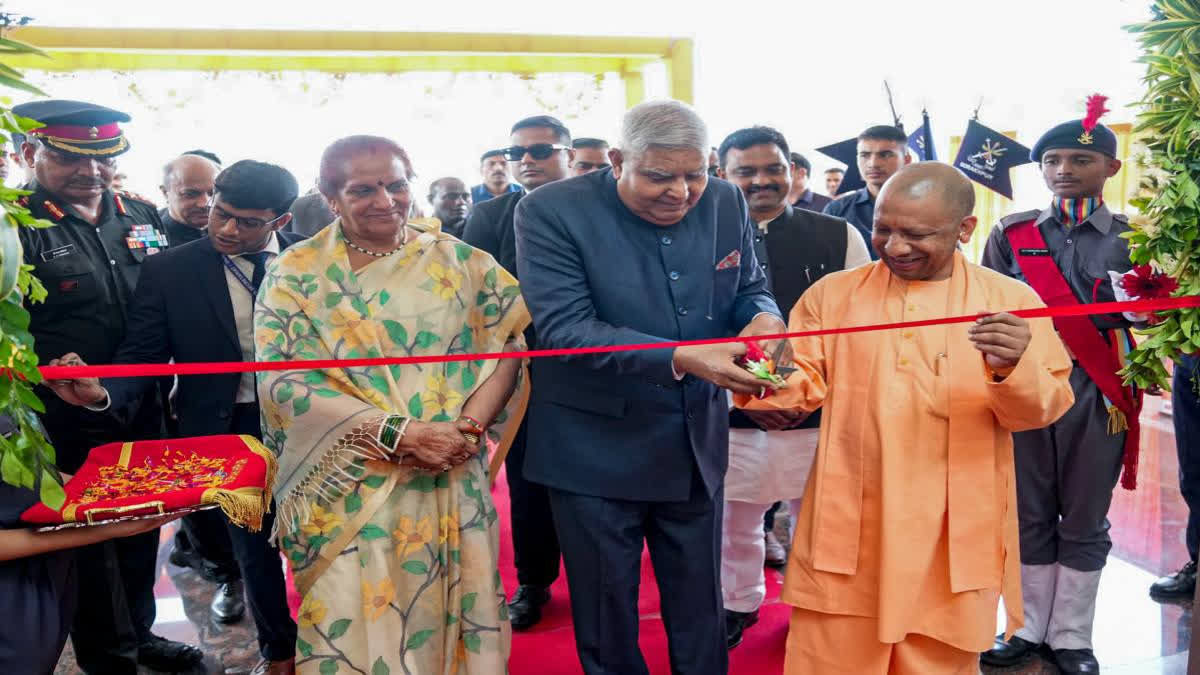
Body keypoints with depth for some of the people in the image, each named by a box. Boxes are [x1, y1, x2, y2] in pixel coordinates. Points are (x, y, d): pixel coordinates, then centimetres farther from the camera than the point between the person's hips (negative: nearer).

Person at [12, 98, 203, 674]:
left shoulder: (142, 216, 6)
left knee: (140, 529, 19)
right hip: (66, 426, -5)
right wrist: (48, 373, -27)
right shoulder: (21, 226, -12)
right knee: (89, 540, 10)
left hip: (142, 411, 5)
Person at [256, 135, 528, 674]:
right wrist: (397, 433, -18)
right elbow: (281, 379, -10)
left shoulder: (458, 261, 4)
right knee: (357, 628, 4)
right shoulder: (296, 272, -1)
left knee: (446, 618, 11)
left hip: (452, 483, 2)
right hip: (349, 488, -1)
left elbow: (512, 340, 2)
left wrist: (469, 426, -14)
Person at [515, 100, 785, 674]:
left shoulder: (725, 202, -2)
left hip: (697, 445, 4)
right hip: (598, 450, -3)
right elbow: (564, 326, -23)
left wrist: (762, 317, -15)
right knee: (607, 618, 15)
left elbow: (749, 287, 11)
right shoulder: (551, 212, -16)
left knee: (699, 613, 18)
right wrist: (679, 359, -35)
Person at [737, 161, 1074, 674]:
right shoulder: (833, 293, 4)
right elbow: (807, 382, 5)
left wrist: (1013, 370, -24)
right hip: (847, 529, 1)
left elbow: (1040, 410, -3)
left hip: (953, 537, 0)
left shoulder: (1011, 300, 0)